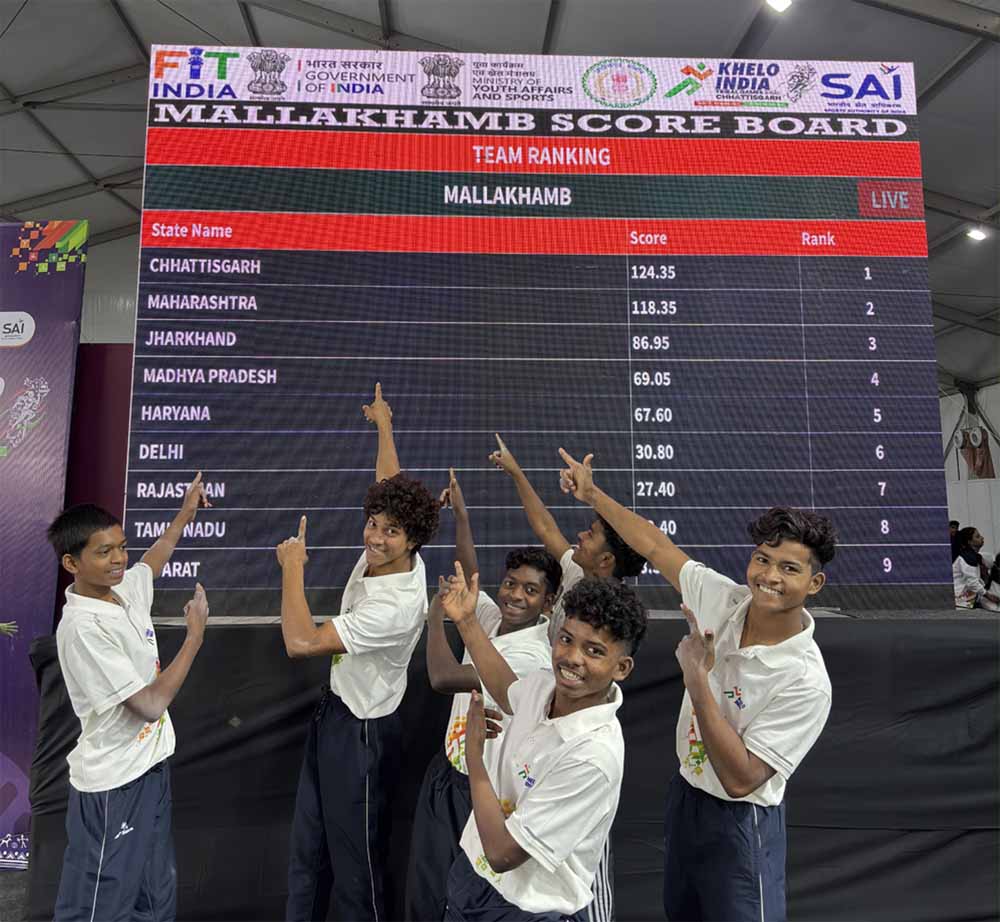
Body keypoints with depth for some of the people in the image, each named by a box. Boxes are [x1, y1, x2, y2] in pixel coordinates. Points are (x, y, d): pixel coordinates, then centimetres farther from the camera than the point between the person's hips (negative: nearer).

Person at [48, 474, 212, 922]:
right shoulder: (82, 628, -26)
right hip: (112, 784, -8)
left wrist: (185, 514, 29)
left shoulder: (125, 590, -2)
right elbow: (151, 704, -26)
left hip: (150, 763, 8)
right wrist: (195, 635, -19)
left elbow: (151, 563, 24)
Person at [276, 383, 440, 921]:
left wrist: (292, 567, -23)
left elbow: (301, 642, -34)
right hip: (333, 711, 9)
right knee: (307, 850, 23)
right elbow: (389, 485, 8)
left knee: (355, 860, 10)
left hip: (361, 732, -9)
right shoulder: (381, 554, -9)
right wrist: (383, 424, 22)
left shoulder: (397, 607, -32)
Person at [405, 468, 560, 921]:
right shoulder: (493, 618, -4)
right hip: (446, 771, 7)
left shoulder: (531, 656, -26)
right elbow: (468, 576, 11)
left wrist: (436, 612, -18)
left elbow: (443, 677, -32)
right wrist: (461, 513, 8)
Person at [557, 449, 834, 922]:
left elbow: (740, 780, -28)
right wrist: (592, 495, 2)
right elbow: (655, 545, -3)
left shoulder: (806, 682, -29)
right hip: (685, 794, 6)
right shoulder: (722, 597, -15)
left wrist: (697, 680, -35)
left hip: (739, 824, -6)